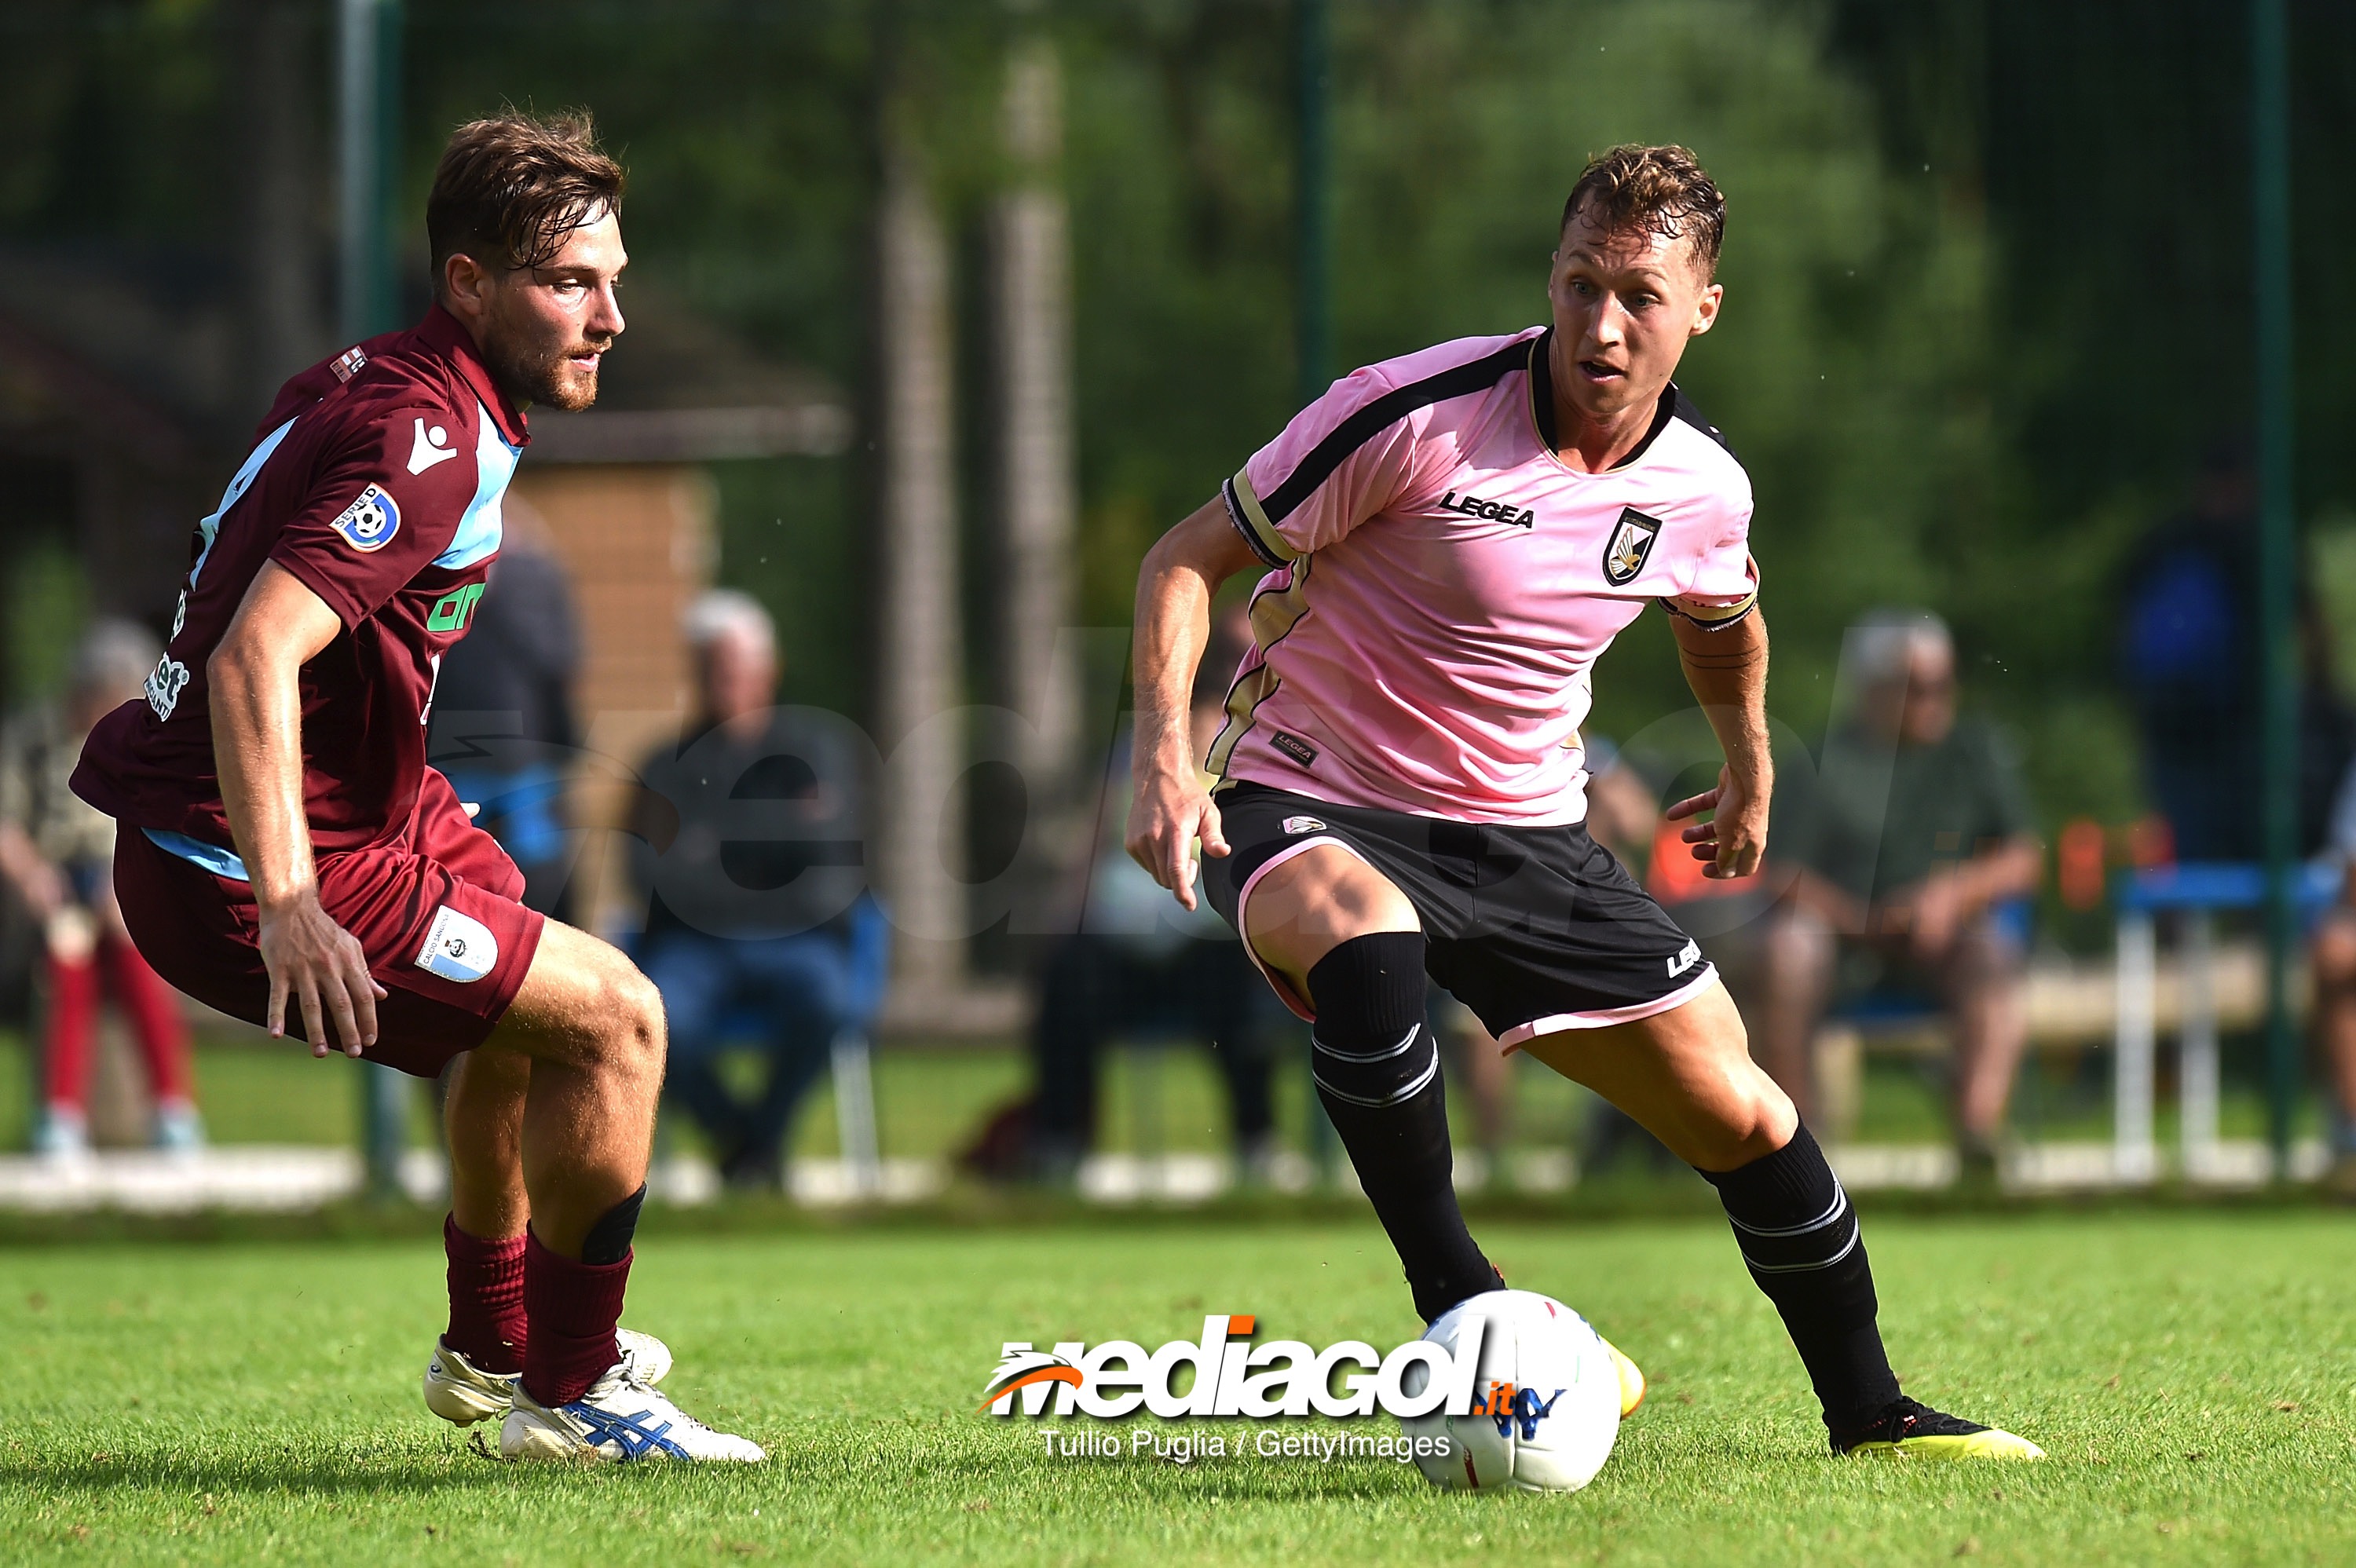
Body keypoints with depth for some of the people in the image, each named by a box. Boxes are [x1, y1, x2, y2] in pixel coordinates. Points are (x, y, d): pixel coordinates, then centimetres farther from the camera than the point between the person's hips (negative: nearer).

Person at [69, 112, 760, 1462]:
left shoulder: (361, 383, 8)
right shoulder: (425, 442, -23)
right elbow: (255, 659, -35)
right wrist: (283, 905, -43)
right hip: (238, 874, -11)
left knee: (534, 1004, 31)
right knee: (614, 1019, -10)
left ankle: (492, 1348, 47)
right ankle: (569, 1398, 1)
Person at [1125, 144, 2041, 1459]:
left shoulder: (1703, 489, -2)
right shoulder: (1418, 415, -20)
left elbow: (1725, 620, 24)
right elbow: (1191, 559, -13)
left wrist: (1752, 774, 35)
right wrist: (1165, 750, -27)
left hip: (1526, 834, 5)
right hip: (1308, 807, -5)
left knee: (1742, 1115, 0)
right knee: (1367, 941, -41)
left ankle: (1868, 1413, 23)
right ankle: (1457, 1310, -27)